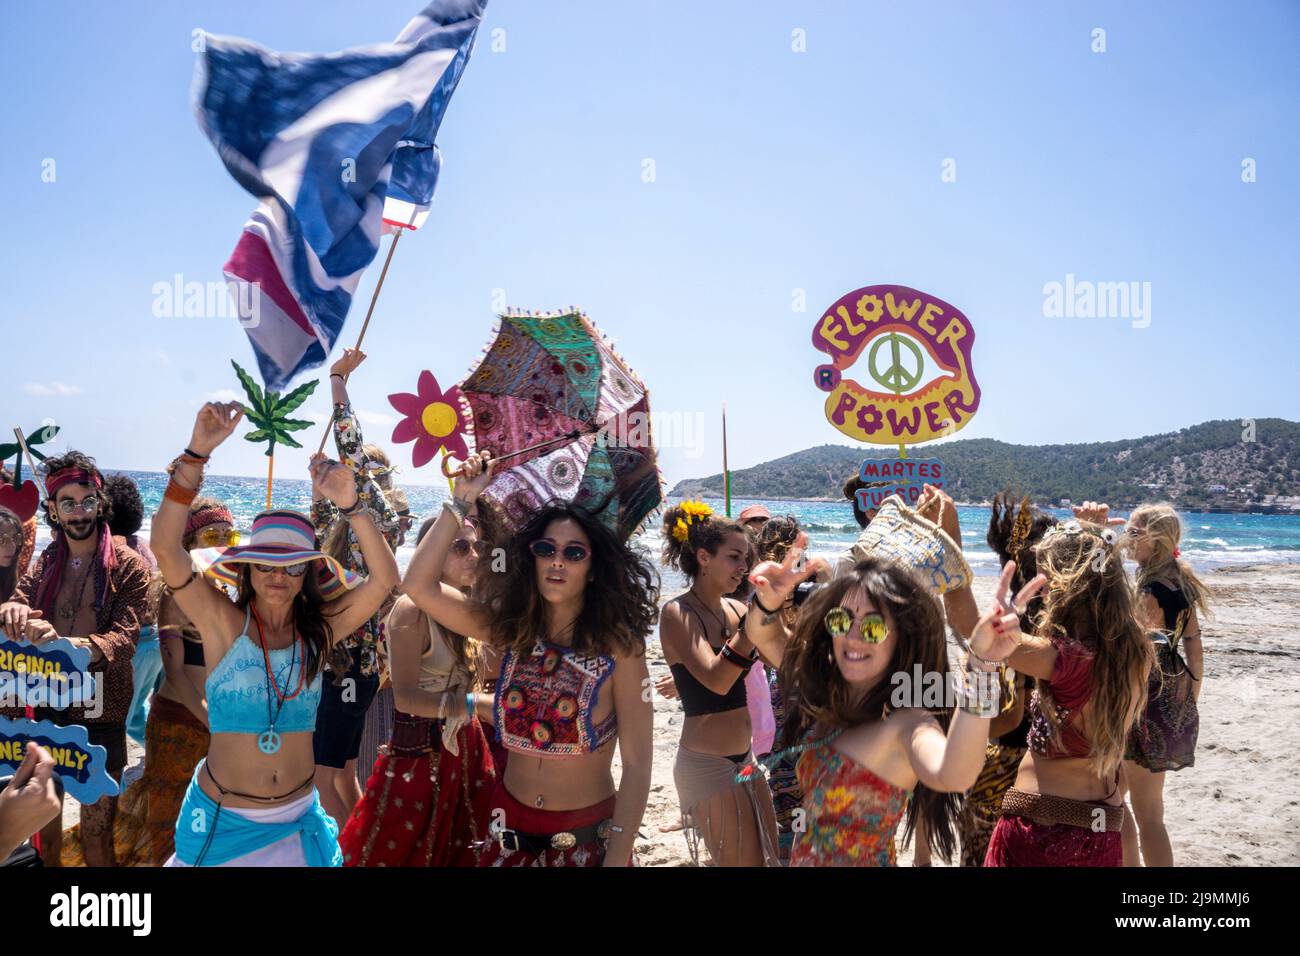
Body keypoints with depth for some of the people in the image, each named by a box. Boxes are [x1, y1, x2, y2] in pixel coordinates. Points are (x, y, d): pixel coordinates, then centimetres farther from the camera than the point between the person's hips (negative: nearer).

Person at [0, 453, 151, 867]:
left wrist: (68, 644, -37)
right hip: (47, 705, 5)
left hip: (100, 713, -5)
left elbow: (124, 639, -18)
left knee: (96, 834, 2)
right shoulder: (48, 561, 7)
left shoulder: (129, 565, -10)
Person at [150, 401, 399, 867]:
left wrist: (350, 504, -24)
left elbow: (384, 579, -14)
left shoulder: (318, 631, -3)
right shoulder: (223, 623, -9)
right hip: (221, 820, -2)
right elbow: (165, 547, -20)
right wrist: (197, 453, -28)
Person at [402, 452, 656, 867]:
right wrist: (462, 500, -11)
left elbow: (637, 763, -15)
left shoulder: (617, 646, -15)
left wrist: (616, 859, -19)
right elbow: (418, 586, -9)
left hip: (589, 839, -3)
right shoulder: (512, 630, -3)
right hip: (511, 831, 4)